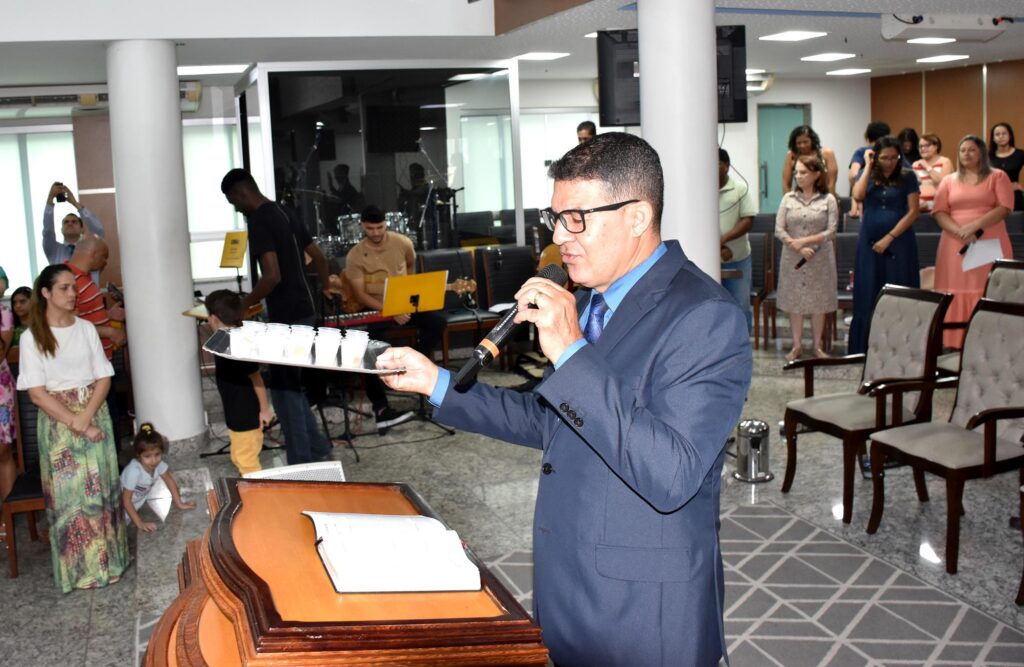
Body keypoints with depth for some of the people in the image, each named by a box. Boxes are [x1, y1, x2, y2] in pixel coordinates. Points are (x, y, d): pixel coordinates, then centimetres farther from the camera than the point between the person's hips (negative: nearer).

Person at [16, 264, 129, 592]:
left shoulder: (86, 328, 2)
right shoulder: (32, 337, -6)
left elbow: (104, 378, 1)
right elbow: (37, 392, -9)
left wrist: (86, 418, -14)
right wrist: (74, 424, -15)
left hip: (95, 415, 3)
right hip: (57, 423, -2)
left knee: (100, 487, 7)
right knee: (69, 492, 2)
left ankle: (107, 558, 19)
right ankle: (80, 566, 13)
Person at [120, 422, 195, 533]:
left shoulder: (159, 463, -21)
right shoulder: (134, 471, -37)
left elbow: (169, 480, -2)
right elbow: (126, 500, -31)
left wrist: (179, 503, -2)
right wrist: (140, 524, -31)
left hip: (140, 502, 7)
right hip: (123, 506, -7)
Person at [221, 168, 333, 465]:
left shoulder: (259, 221, -16)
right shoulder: (283, 215, 13)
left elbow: (272, 276, -26)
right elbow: (319, 257, 19)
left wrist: (243, 305, -15)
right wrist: (324, 288, 35)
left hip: (286, 315, -9)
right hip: (301, 309, 9)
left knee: (283, 389, 0)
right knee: (289, 384, 19)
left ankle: (301, 463, 6)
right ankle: (317, 447, 24)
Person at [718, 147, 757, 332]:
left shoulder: (741, 189, -1)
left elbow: (748, 220, -7)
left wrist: (723, 239, -20)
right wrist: (718, 247, -15)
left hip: (738, 259, -1)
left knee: (740, 306, 6)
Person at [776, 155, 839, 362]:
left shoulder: (828, 200, -3)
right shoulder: (788, 198, 2)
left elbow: (831, 231, -9)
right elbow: (779, 230, -2)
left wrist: (804, 241, -16)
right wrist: (798, 248, -14)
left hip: (820, 258, -1)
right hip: (792, 258, 2)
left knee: (818, 301, 5)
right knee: (794, 300, 5)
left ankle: (817, 346, 17)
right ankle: (797, 346, 15)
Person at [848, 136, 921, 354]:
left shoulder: (907, 177, 2)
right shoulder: (867, 174, 8)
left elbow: (913, 211, -4)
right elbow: (858, 195, -12)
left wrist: (889, 237, -10)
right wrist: (868, 165, -6)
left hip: (899, 243, -2)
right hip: (869, 244, 2)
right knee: (869, 295, 3)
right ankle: (865, 348, 9)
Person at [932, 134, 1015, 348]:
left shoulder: (997, 176, 8)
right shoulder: (949, 181, 14)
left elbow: (1004, 208, -4)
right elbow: (939, 212, 4)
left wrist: (975, 225, -15)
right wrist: (959, 230, -13)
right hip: (956, 244, 2)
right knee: (957, 292, -3)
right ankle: (955, 341, -3)